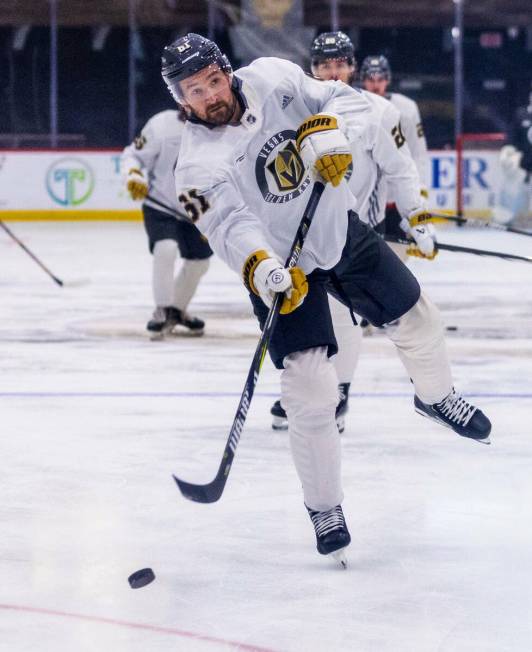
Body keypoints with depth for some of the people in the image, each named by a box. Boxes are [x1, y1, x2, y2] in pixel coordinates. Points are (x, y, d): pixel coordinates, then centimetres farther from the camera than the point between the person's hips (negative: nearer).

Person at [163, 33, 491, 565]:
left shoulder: (272, 79, -13)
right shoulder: (198, 163, -24)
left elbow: (347, 100, -8)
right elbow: (230, 223, -36)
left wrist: (328, 129, -30)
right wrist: (260, 266, -55)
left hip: (342, 232, 4)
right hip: (282, 270, -4)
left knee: (416, 317, 17)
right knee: (310, 391, -11)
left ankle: (436, 397, 51)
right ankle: (324, 509, 6)